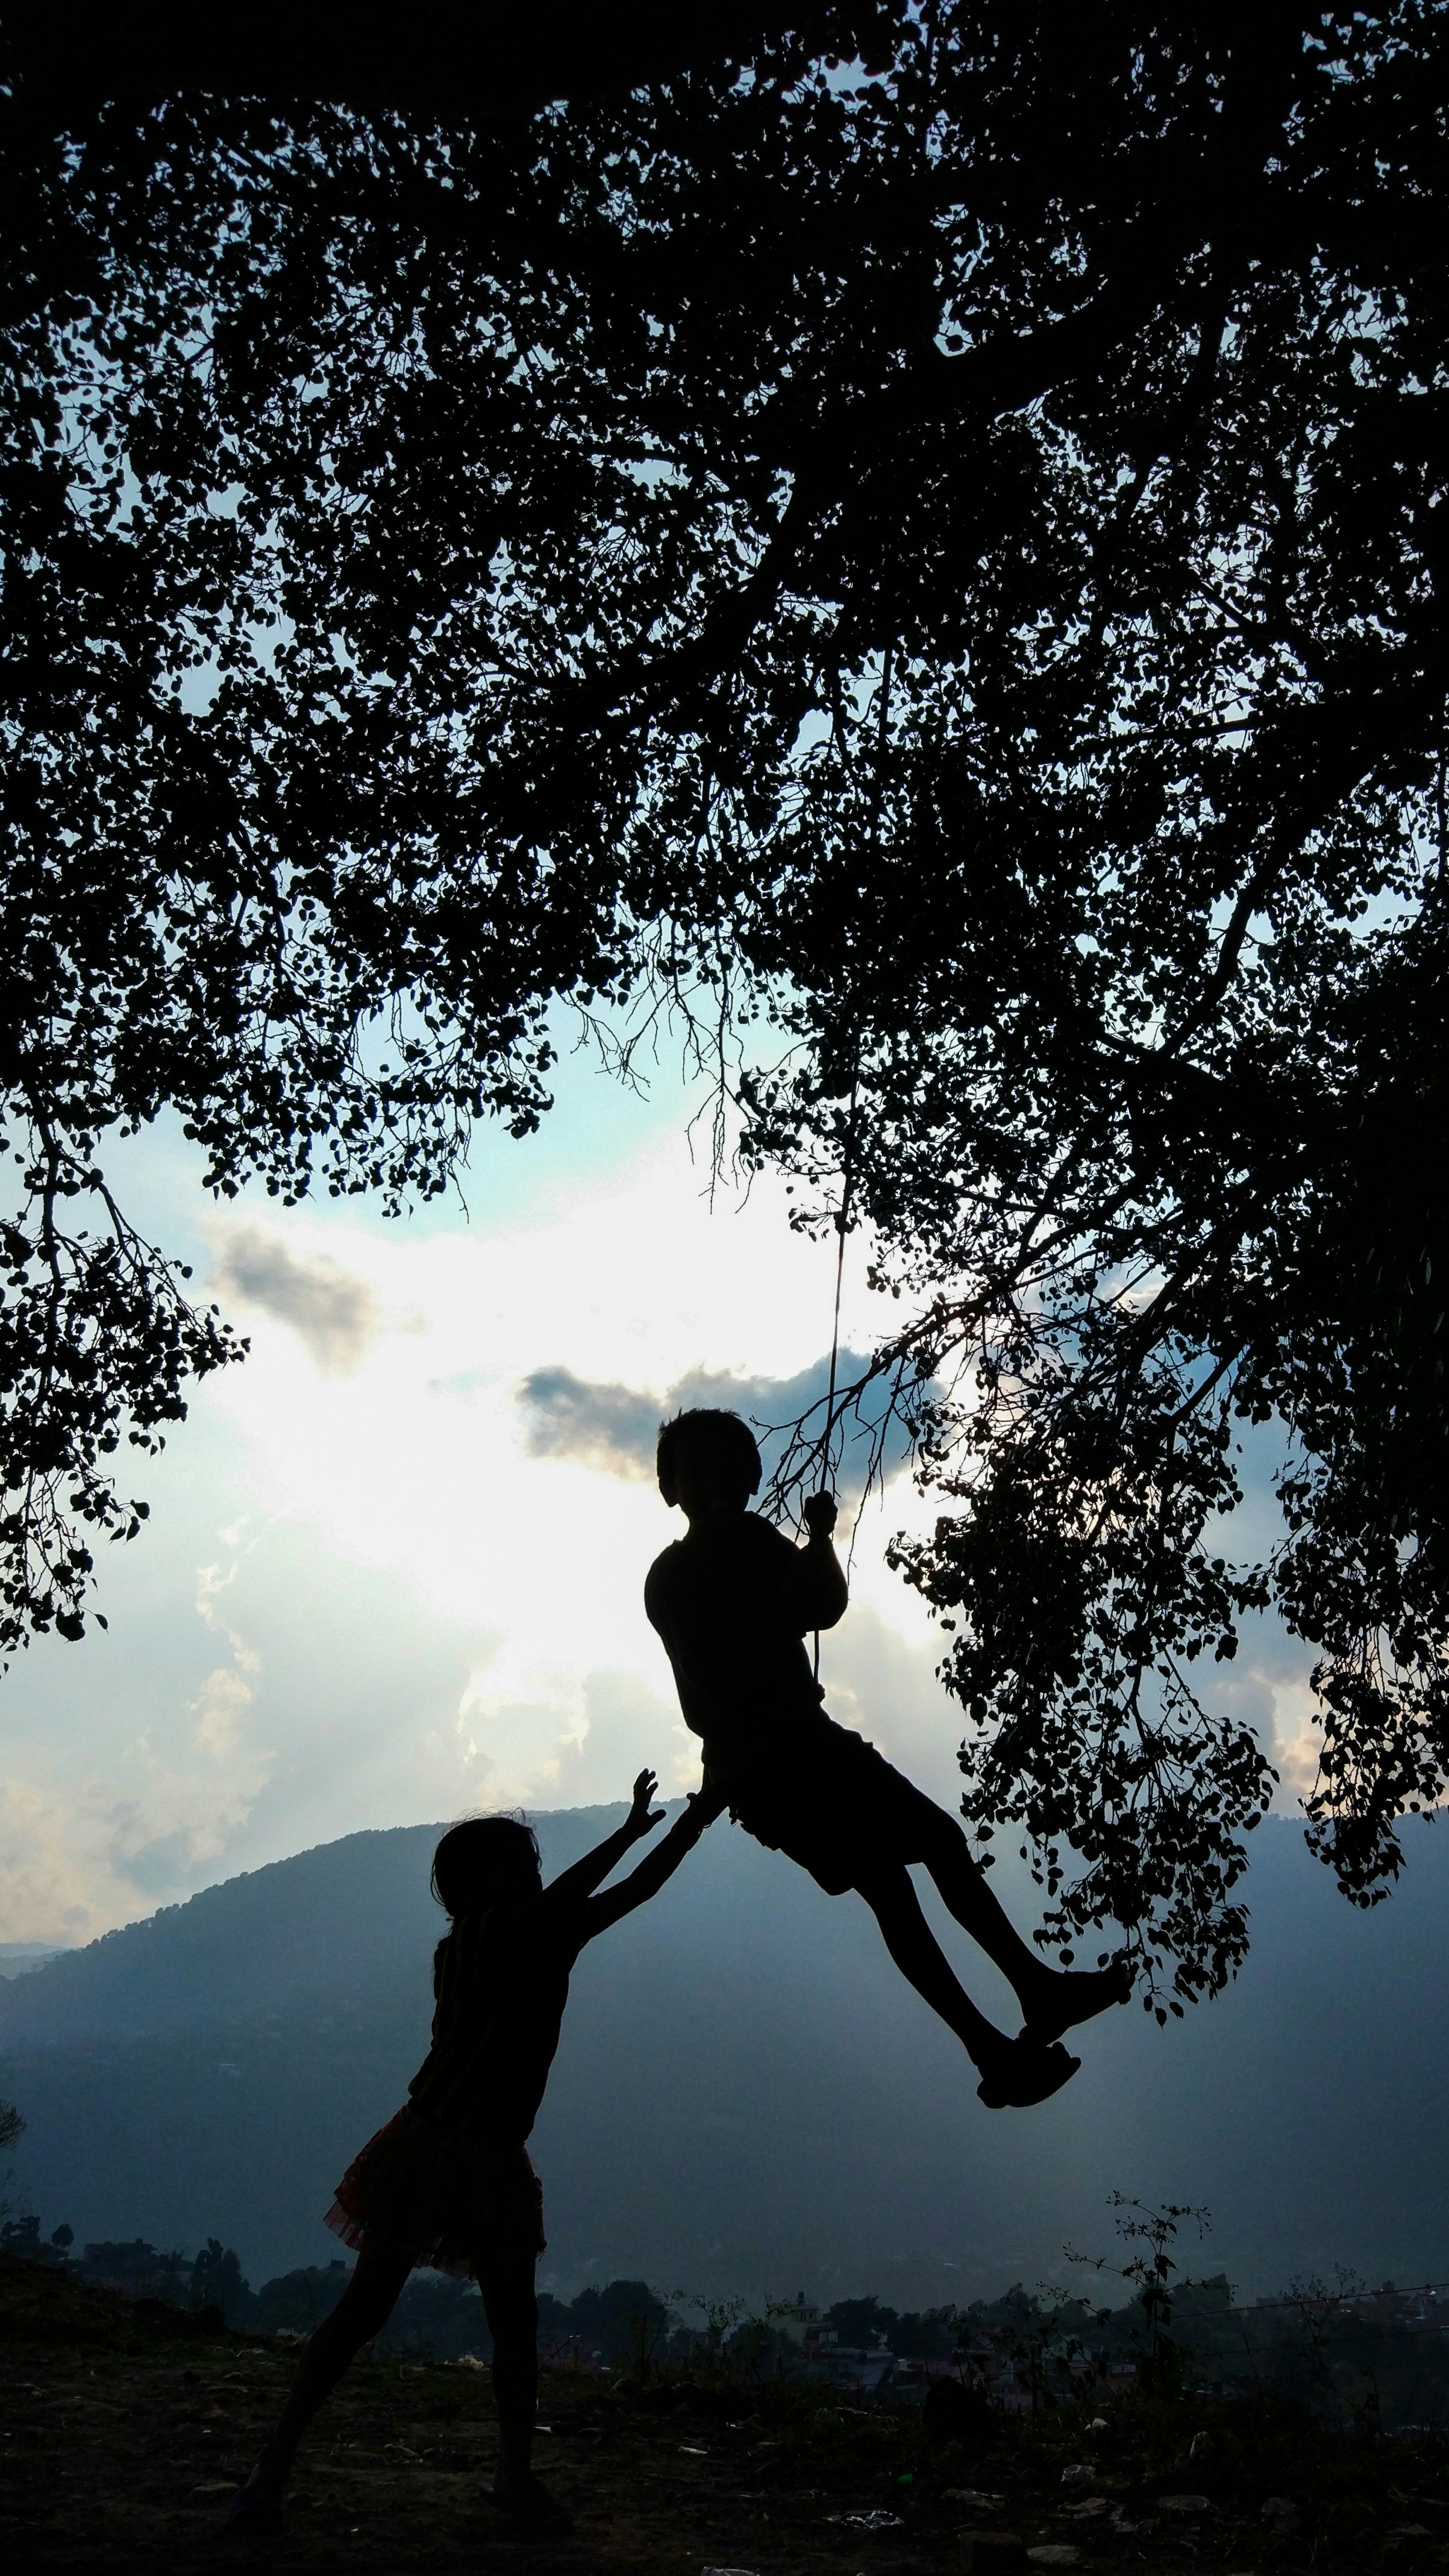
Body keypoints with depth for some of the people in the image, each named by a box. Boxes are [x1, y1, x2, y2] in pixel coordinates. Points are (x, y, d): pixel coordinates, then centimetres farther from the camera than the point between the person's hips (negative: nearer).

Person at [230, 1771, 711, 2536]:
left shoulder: (543, 1946, 4)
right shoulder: (473, 1943, -16)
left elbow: (632, 1892, 3)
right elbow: (561, 1901, -31)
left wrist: (698, 1818, -3)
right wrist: (630, 1832, -27)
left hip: (496, 2163, 6)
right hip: (429, 2147, -6)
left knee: (516, 2321, 5)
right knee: (363, 2308, -3)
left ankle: (517, 2477, 18)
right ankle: (273, 2468, 4)